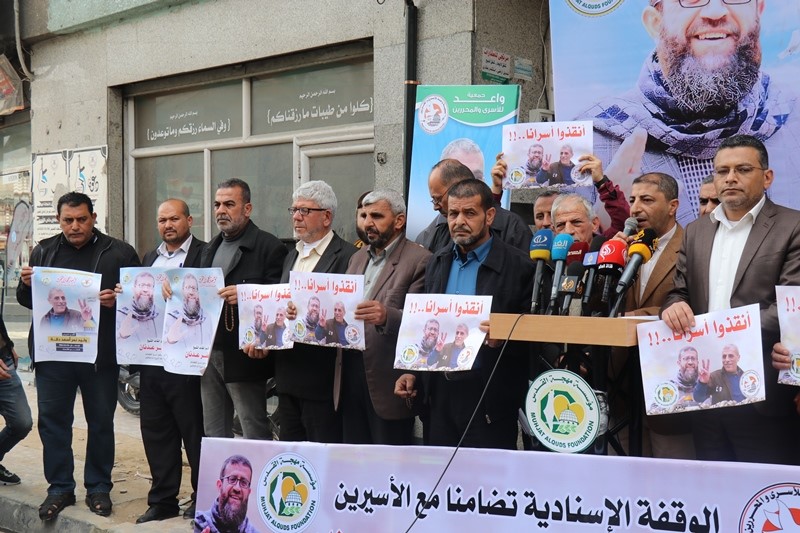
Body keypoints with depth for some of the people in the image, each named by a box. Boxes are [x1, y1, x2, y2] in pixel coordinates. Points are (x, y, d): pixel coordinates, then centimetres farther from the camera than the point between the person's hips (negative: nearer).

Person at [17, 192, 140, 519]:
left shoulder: (119, 253, 0)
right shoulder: (44, 252, 10)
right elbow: (27, 301, 13)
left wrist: (118, 299, -21)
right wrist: (26, 285, -8)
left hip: (100, 354, -2)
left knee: (101, 422, 8)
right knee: (52, 421, 7)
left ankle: (98, 487, 22)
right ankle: (60, 488, 20)